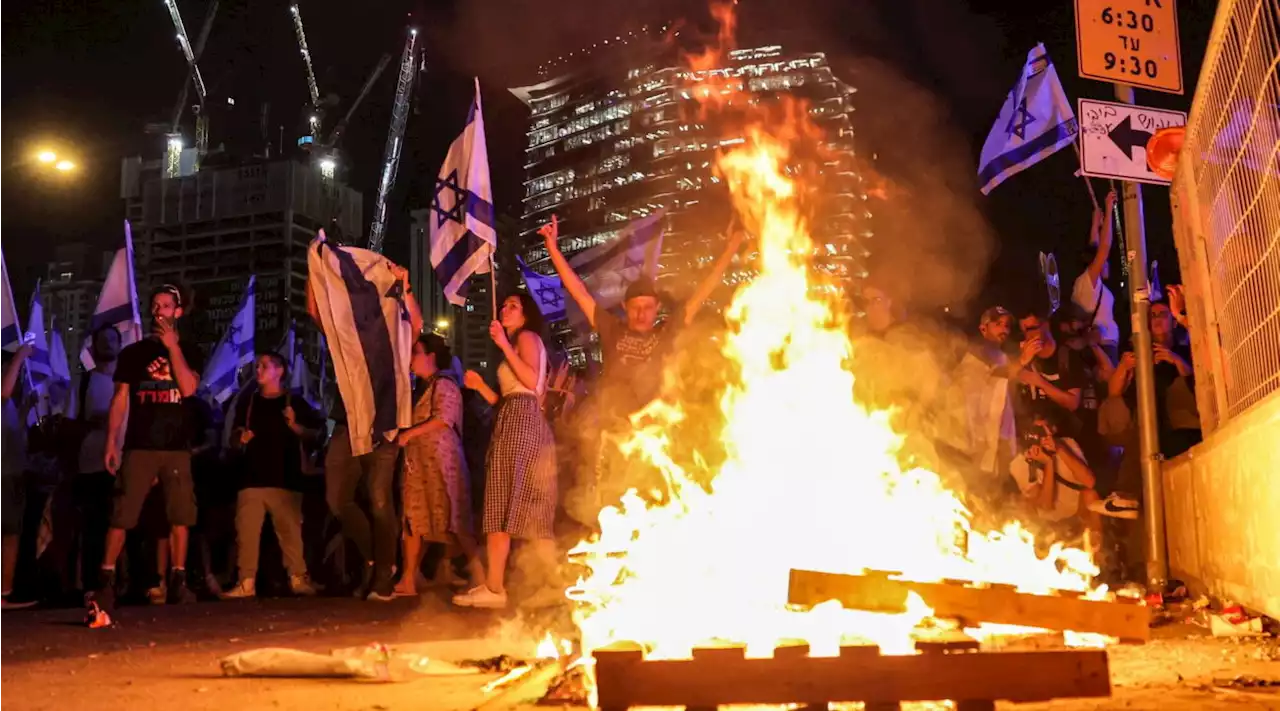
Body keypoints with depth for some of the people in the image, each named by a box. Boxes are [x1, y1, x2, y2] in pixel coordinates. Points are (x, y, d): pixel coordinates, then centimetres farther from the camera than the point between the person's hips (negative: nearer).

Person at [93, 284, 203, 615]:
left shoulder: (187, 351, 11)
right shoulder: (133, 352, 10)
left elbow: (188, 388, -7)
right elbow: (119, 399, 7)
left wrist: (172, 346, -10)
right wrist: (110, 442, -2)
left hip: (177, 445, 1)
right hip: (138, 445, -1)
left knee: (180, 515, -1)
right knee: (121, 514, -6)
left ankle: (178, 580, 5)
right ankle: (106, 579, -3)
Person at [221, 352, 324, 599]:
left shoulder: (295, 403, 8)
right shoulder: (247, 403, 16)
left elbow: (315, 433, 6)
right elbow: (234, 437, 21)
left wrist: (295, 426, -12)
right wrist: (240, 438, -2)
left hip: (286, 480, -3)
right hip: (252, 479, 3)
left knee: (290, 530, -7)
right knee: (246, 531, -5)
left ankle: (298, 578, 0)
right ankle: (246, 582, -2)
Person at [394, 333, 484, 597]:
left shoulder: (444, 385, -6)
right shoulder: (421, 388, 22)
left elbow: (444, 419, -18)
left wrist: (409, 434, -19)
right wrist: (403, 435, 11)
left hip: (441, 460, -9)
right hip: (418, 461, 9)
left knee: (450, 517, -12)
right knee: (413, 517, 5)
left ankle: (479, 574, -9)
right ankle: (408, 579, 6)